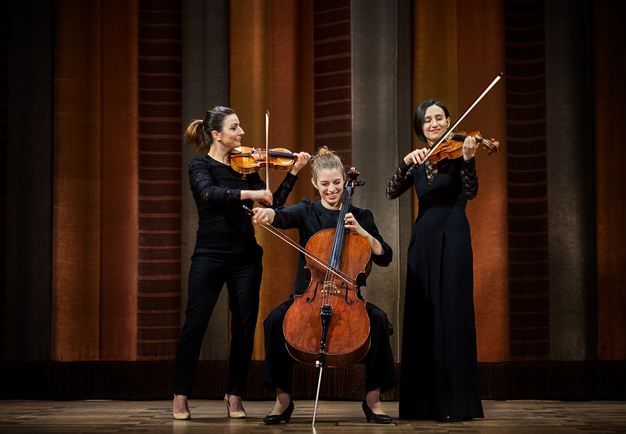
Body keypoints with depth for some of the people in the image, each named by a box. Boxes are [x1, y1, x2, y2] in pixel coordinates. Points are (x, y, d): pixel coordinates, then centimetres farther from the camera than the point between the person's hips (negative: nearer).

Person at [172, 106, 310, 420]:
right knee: (195, 323, -8)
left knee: (244, 327, 2)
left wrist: (294, 171, 2)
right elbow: (209, 193, -23)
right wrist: (249, 193, -29)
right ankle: (181, 396, 3)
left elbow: (273, 205, 7)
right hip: (210, 255, -4)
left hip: (245, 256, 4)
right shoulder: (200, 166, -2)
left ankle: (234, 395, 16)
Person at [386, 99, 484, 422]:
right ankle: (423, 400, 12)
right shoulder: (418, 162, 13)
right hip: (422, 240, 5)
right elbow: (391, 192, 1)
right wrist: (406, 162, -15)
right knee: (421, 316, 5)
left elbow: (470, 192, -17)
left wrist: (468, 159, -34)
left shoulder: (454, 152, -1)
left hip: (451, 240, -5)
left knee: (451, 314, -8)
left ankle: (456, 403, -6)